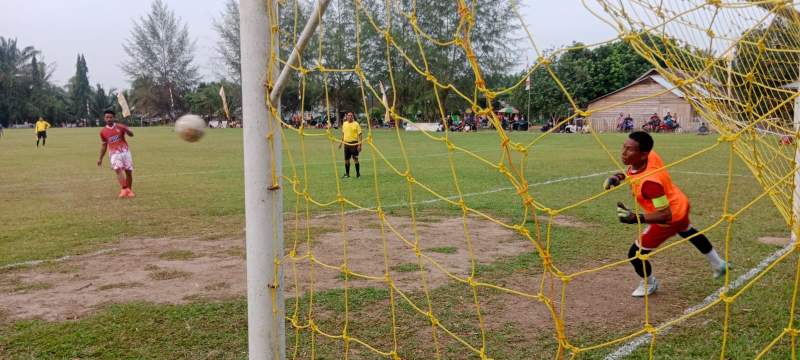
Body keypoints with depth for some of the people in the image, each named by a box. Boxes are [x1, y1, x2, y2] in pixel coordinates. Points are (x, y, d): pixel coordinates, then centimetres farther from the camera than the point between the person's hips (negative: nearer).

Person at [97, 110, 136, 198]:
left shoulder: (120, 127, 3)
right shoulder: (103, 131, 8)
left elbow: (131, 135, -8)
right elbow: (104, 145, 17)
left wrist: (126, 130, -30)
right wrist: (100, 158, 15)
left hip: (125, 151, 0)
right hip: (114, 153, 0)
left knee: (128, 171, 1)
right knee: (118, 169, -22)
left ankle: (129, 190, 14)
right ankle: (123, 189, -30)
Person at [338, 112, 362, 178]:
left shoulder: (356, 124, -6)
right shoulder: (344, 124, 10)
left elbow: (359, 135, -8)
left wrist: (359, 145, -15)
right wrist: (341, 142, 18)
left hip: (354, 143, -5)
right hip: (346, 143, 5)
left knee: (355, 159, -3)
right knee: (346, 159, 8)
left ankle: (358, 173, 7)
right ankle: (347, 174, 18)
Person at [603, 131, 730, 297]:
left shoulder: (649, 181, -42)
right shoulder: (650, 155, -18)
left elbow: (665, 215, -39)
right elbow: (633, 171, 8)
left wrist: (636, 218, -49)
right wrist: (619, 177, -7)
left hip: (671, 219, -9)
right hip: (680, 204, 9)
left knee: (635, 254, 0)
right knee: (688, 232, 39)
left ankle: (648, 284, 33)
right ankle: (718, 265, 64)